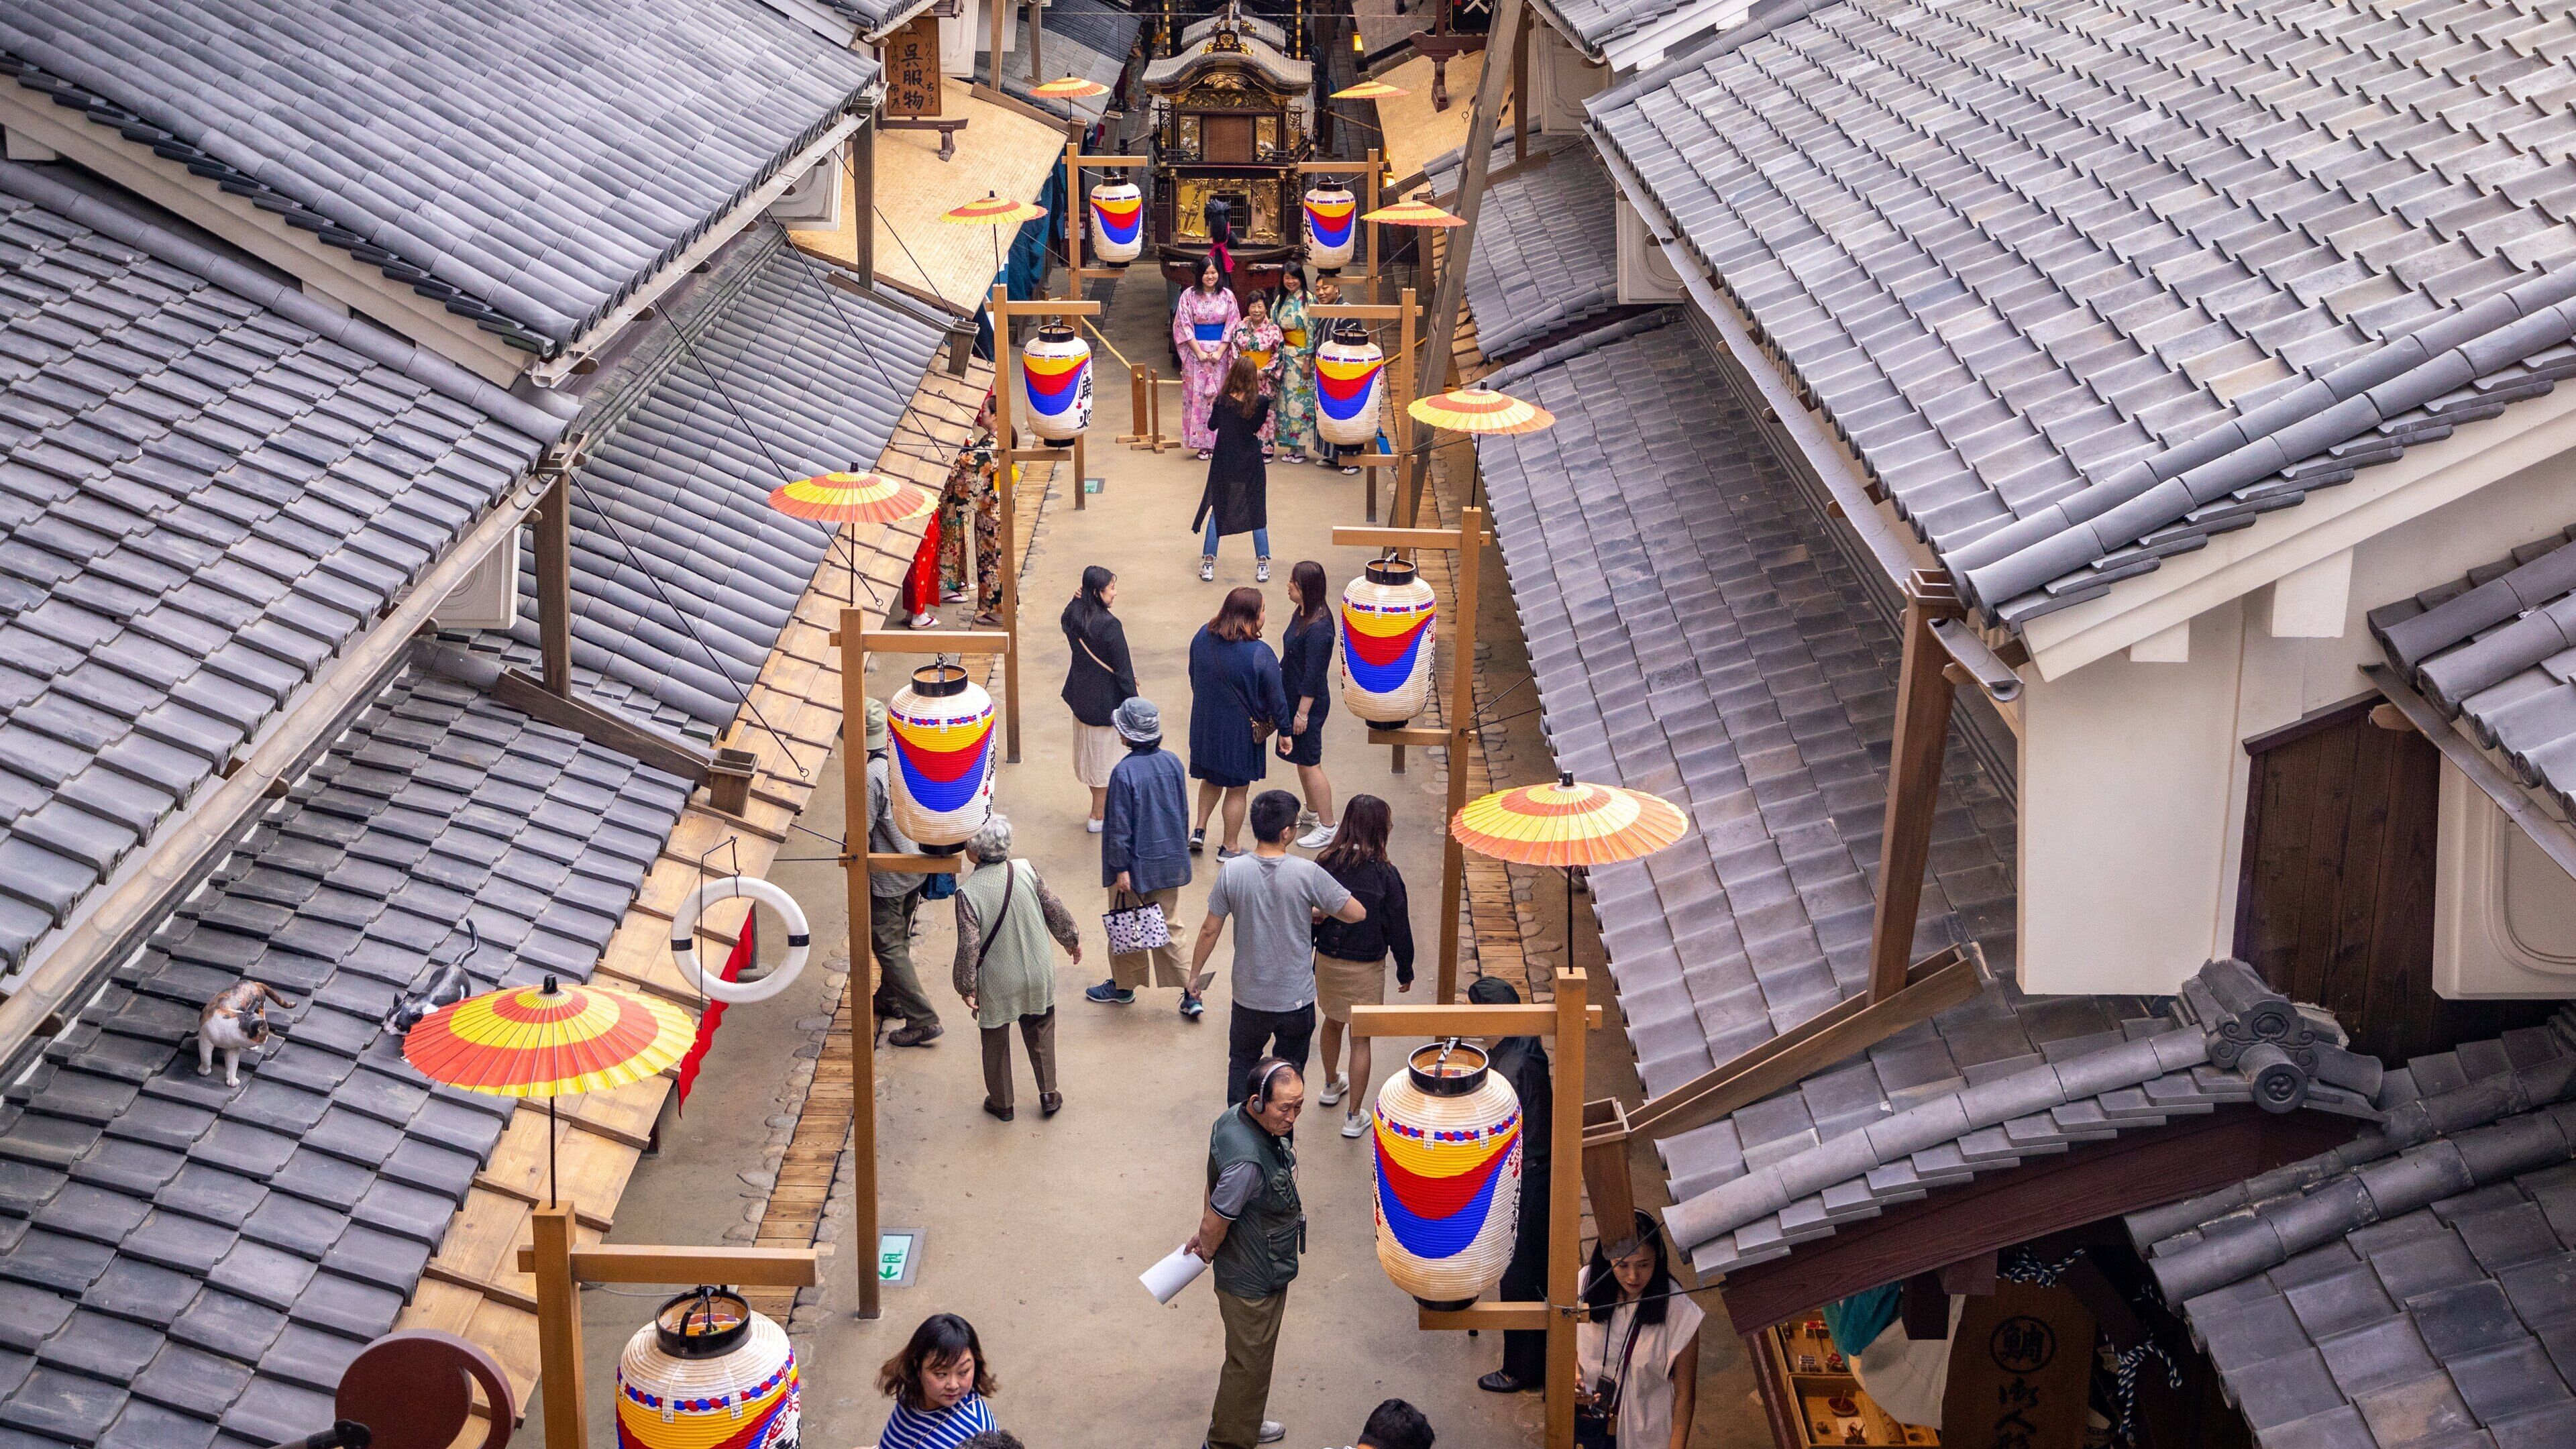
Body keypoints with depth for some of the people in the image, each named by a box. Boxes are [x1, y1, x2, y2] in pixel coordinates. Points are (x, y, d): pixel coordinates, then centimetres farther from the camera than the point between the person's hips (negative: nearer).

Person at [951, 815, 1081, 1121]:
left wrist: (967, 987, -8)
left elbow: (969, 946, -22)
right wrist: (1071, 940, 16)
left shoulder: (968, 892, -24)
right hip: (1037, 976, 3)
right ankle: (1048, 1095, 30)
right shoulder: (1026, 871, -14)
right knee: (1040, 1033, 24)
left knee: (996, 1041, 19)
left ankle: (1001, 1103, 31)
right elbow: (1054, 910, -2)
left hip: (997, 985, -3)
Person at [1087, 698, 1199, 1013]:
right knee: (1170, 927, 13)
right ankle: (1190, 994, 10)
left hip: (1136, 867, -5)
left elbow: (1120, 825, -18)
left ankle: (1123, 987, 30)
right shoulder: (1173, 763, -3)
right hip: (1170, 862, 6)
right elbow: (1184, 812, 7)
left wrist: (1121, 868, -11)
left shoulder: (1124, 773, -22)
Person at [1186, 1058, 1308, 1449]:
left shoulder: (1234, 1117, -10)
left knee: (1249, 1357, 28)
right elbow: (1214, 1225, -27)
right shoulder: (1248, 1161, -39)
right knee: (1249, 1363, 12)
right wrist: (1207, 1251, -5)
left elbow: (1214, 1188, 6)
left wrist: (1205, 1237, 17)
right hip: (1255, 1281, -9)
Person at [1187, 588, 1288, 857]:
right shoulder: (1259, 654, -27)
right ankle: (1229, 849, 25)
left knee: (1211, 779, 28)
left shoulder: (1203, 636, -10)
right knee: (1237, 790, 13)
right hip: (1241, 731, -5)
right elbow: (1276, 700, -17)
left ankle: (1199, 830, 24)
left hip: (1205, 722, 5)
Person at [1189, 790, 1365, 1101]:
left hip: (1249, 997, 1)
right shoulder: (1307, 874, -19)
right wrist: (1320, 911, 8)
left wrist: (1195, 974, 8)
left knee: (1241, 1064, 23)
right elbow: (1358, 913, -11)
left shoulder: (1232, 871, -14)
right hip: (1296, 999, -1)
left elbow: (1210, 930, -6)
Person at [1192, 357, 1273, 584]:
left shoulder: (1222, 401, -14)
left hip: (1224, 464, 0)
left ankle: (1208, 564, 11)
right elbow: (1258, 427, 1)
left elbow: (1212, 425, 2)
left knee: (1217, 511, 12)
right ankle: (1262, 565, 14)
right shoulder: (1261, 403, -16)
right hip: (1251, 464, 0)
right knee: (1257, 511, 13)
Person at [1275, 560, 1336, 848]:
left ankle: (1327, 827, 10)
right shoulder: (1301, 614, 2)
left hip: (1309, 703, -9)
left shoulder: (1318, 628, -27)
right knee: (1301, 760, 21)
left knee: (1310, 763, 0)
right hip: (1293, 696, 9)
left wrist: (1302, 713, -19)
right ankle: (1312, 814, 37)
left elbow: (1313, 675, -24)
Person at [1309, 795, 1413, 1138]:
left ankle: (1331, 1086, 49)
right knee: (1361, 1038, 6)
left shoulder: (1325, 863, -10)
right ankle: (1354, 1117, 10)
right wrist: (1405, 971, 5)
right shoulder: (1384, 873, -18)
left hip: (1327, 961, 4)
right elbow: (1398, 926, -9)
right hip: (1366, 967, -4)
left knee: (1333, 1022, 27)